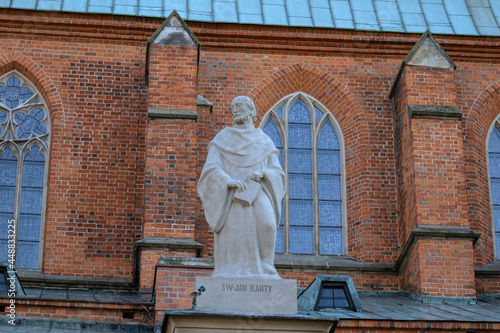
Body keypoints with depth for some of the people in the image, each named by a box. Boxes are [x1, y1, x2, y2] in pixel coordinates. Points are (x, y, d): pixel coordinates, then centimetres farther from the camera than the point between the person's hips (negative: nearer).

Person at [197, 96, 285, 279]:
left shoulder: (265, 141, 16)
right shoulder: (222, 139, 13)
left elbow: (277, 173, 10)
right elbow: (211, 170, 0)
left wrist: (261, 174, -13)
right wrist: (229, 181, -20)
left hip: (257, 192, 0)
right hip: (231, 195, 0)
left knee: (267, 223, -31)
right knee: (231, 235, -20)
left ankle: (266, 269, -23)